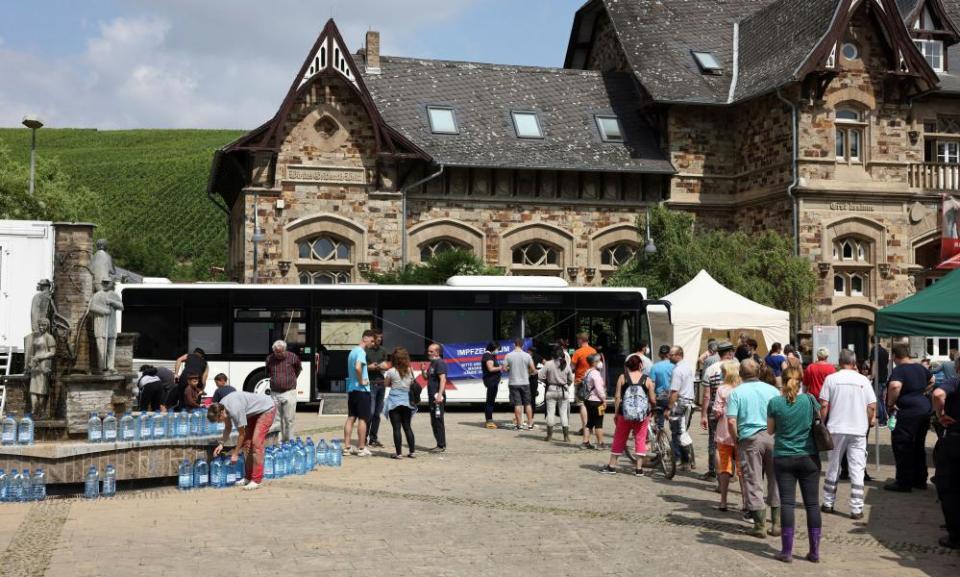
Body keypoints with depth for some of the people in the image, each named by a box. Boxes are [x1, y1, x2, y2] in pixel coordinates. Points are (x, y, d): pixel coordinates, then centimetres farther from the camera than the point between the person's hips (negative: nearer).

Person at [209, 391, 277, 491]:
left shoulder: (235, 410, -35)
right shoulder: (221, 407, -9)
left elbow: (241, 434, -22)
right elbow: (228, 427, 9)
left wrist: (235, 454, -13)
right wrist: (221, 444, -2)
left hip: (267, 410, -9)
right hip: (254, 412, 9)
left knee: (256, 442, -17)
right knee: (247, 443, 4)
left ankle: (256, 480, -16)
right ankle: (248, 477, 10)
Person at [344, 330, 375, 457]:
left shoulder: (353, 351, 16)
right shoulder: (361, 352, -14)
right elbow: (358, 367, -32)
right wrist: (361, 381, -19)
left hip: (351, 388, 9)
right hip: (362, 389, -9)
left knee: (351, 418, 9)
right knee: (363, 419, -2)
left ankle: (347, 447, 8)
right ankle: (361, 448, 1)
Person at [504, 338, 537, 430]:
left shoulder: (508, 355, -7)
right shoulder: (527, 355, -4)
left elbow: (504, 368, -6)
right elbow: (533, 369, -3)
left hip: (514, 383, -1)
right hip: (525, 382, 1)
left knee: (517, 404, 2)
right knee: (528, 404, 11)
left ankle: (519, 424, 1)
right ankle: (530, 424, 12)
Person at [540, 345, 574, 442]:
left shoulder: (548, 364, -9)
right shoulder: (566, 365, -3)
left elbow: (541, 376, -9)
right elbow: (571, 379, 3)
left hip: (551, 390, -1)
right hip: (563, 391, 1)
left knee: (550, 412, 5)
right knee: (564, 413, 7)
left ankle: (549, 435, 8)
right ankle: (566, 436, 6)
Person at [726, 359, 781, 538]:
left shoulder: (736, 393, 0)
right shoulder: (772, 390, 6)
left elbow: (731, 421, -9)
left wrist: (736, 440, 4)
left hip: (750, 439, -2)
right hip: (772, 437, 2)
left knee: (754, 483, 4)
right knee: (775, 481, 12)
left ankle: (760, 525, 5)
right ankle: (777, 523, 15)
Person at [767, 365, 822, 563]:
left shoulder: (774, 402, -7)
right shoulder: (810, 400, -4)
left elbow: (770, 430, 3)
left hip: (783, 458, -1)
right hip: (809, 457, 1)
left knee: (787, 502, 1)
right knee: (812, 503, 6)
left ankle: (787, 551, 1)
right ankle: (814, 551, 10)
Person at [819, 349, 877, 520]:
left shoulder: (831, 379, -2)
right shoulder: (863, 380, -1)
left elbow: (824, 405, -5)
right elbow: (872, 407, -1)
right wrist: (868, 422, 15)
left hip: (836, 429, 1)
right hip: (858, 430, 0)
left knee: (833, 467, 14)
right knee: (857, 470, 3)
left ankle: (828, 503, 22)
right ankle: (857, 509, 1)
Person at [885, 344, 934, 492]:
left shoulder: (899, 370, -12)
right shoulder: (920, 367, 13)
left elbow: (895, 386, -31)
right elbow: (932, 380, 32)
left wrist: (890, 403, -17)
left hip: (909, 412, -8)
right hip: (925, 408, 8)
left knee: (902, 446, 0)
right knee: (918, 446, 18)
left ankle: (904, 483, 2)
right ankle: (920, 480, 25)